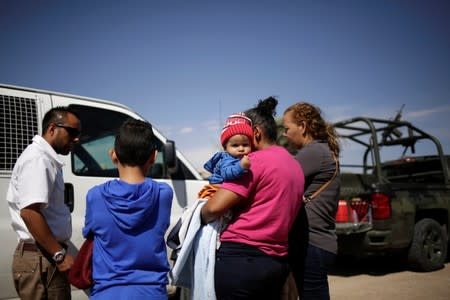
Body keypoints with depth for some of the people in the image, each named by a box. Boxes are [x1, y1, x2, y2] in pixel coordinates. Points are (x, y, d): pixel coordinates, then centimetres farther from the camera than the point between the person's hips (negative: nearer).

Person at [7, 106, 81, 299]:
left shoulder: (46, 158, 16)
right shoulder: (38, 159, -13)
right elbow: (29, 211, -24)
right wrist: (60, 254, -20)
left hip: (46, 257, 10)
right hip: (41, 261, -10)